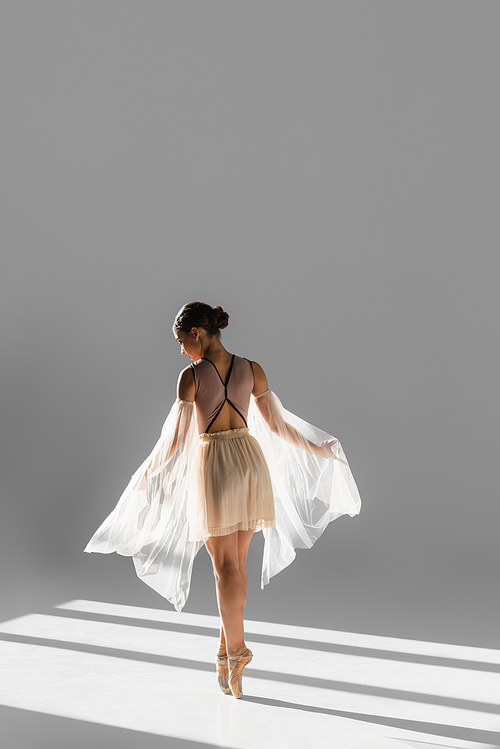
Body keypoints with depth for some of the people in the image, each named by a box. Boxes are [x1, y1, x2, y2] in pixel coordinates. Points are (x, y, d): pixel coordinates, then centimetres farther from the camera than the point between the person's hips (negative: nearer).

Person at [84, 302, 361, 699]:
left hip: (211, 466, -4)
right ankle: (228, 648, 23)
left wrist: (147, 473, 3)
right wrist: (318, 449, 21)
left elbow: (178, 437, -10)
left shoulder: (191, 376, -12)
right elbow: (277, 424, 6)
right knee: (238, 562, 14)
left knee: (226, 566, 1)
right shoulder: (251, 369, 1)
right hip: (249, 462, 4)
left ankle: (235, 652, -7)